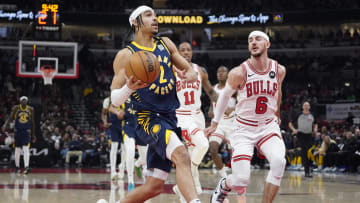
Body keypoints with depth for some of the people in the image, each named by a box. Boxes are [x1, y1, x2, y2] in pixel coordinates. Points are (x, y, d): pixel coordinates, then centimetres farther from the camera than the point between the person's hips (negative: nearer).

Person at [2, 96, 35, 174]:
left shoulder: (30, 109, 2)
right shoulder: (16, 108, -2)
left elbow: (32, 122, 8)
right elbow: (10, 118, -3)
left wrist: (33, 135, 9)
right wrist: (6, 124, -24)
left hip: (26, 131, -1)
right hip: (18, 131, 1)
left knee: (26, 148, -15)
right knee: (17, 149, 9)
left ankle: (26, 167, -24)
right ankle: (17, 167, 21)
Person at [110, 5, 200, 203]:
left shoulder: (166, 44, 13)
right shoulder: (126, 55, -3)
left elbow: (191, 71, 20)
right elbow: (115, 99, -5)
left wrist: (190, 75, -5)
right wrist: (129, 87, -28)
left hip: (170, 119, 6)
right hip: (148, 118, -6)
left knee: (153, 187, 5)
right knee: (181, 155, -34)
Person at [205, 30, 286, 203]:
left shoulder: (279, 70, -5)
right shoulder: (239, 73, -15)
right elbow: (225, 95, 4)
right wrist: (215, 123, 14)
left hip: (268, 126, 2)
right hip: (244, 129, -2)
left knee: (279, 161, -29)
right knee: (241, 179, -14)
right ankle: (223, 185, 24)